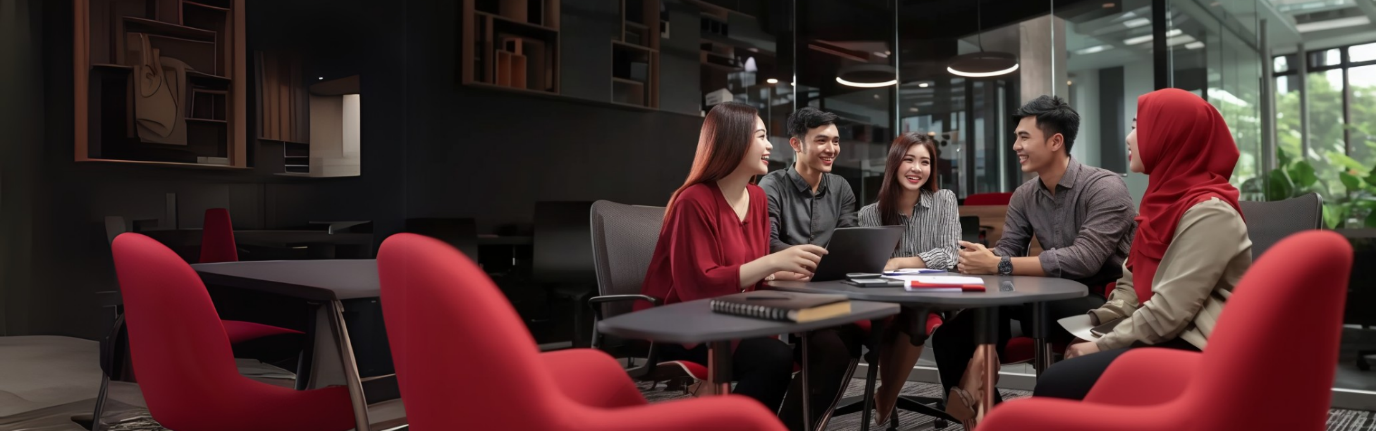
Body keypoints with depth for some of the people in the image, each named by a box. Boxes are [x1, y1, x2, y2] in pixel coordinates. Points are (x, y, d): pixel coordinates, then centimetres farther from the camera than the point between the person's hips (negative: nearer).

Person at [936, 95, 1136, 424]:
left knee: (1000, 298, -34)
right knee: (952, 337, -17)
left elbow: (1084, 260, -26)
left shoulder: (1105, 188, -14)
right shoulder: (1024, 196, 8)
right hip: (1055, 302, 7)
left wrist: (999, 266, -28)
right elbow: (1006, 252, 1)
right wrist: (982, 259, -25)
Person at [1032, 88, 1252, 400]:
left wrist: (1102, 346, -14)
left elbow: (1169, 313, -22)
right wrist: (1091, 322, 1)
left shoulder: (1208, 213, -17)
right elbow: (1134, 282, 15)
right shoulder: (1168, 199, 14)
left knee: (1056, 384, -22)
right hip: (1160, 341, 9)